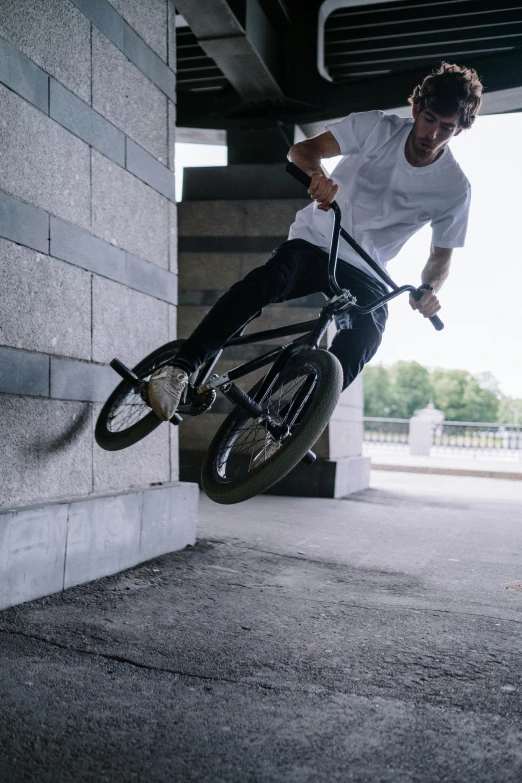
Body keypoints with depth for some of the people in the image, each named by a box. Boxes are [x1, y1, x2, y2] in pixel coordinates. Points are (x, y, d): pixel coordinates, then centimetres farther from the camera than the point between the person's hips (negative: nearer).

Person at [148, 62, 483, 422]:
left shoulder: (455, 188, -5)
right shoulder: (376, 127, -9)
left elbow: (441, 256, 3)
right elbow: (302, 149, -14)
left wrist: (429, 290, -20)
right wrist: (318, 173, -38)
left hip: (364, 276, 2)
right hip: (315, 241, -2)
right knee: (266, 281, -33)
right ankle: (181, 369, -37)